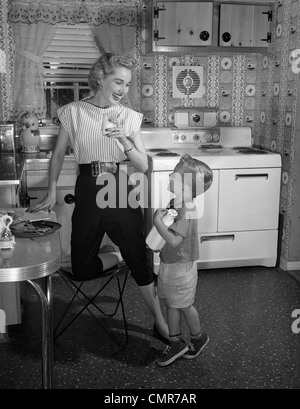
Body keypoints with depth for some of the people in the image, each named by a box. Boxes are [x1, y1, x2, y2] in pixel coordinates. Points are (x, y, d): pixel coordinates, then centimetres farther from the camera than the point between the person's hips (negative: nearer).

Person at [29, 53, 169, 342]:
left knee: (139, 263, 2)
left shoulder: (129, 117, 2)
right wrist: (52, 193, 4)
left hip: (121, 193, 0)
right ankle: (116, 257, 33)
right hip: (88, 194, 0)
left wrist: (124, 141, -17)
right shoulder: (73, 112, -1)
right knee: (81, 270, 2)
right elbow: (58, 154, 9)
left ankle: (161, 324, 20)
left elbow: (143, 166, -1)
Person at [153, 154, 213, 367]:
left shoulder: (186, 211, -27)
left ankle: (198, 337, 35)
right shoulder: (175, 205, 2)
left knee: (184, 305, 11)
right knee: (171, 304, 16)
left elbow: (175, 241, -33)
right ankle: (176, 343, 30)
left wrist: (158, 221, -30)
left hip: (181, 266, -8)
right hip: (168, 262, 9)